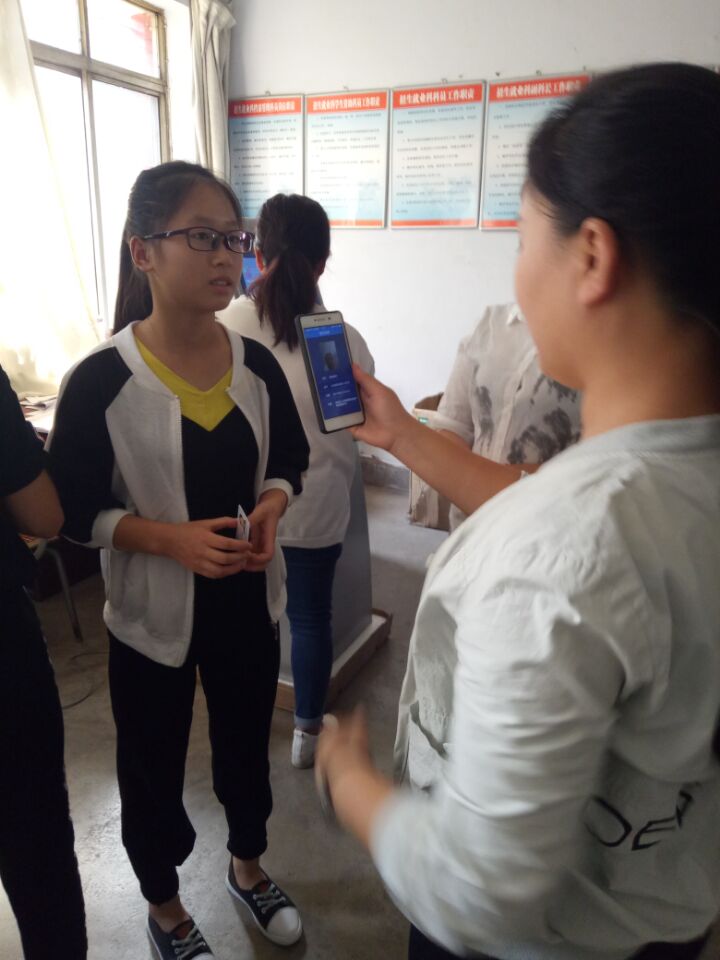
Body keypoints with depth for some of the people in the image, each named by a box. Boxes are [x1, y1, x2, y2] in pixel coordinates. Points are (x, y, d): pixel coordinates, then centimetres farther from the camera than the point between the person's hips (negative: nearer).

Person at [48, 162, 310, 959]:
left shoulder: (257, 365, -6)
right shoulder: (100, 382, -18)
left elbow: (288, 458, 6)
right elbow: (72, 510, -12)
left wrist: (270, 506, -15)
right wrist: (172, 539, -25)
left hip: (248, 598, 4)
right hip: (153, 611, -3)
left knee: (247, 744, 24)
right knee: (153, 768, 18)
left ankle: (247, 867, 54)